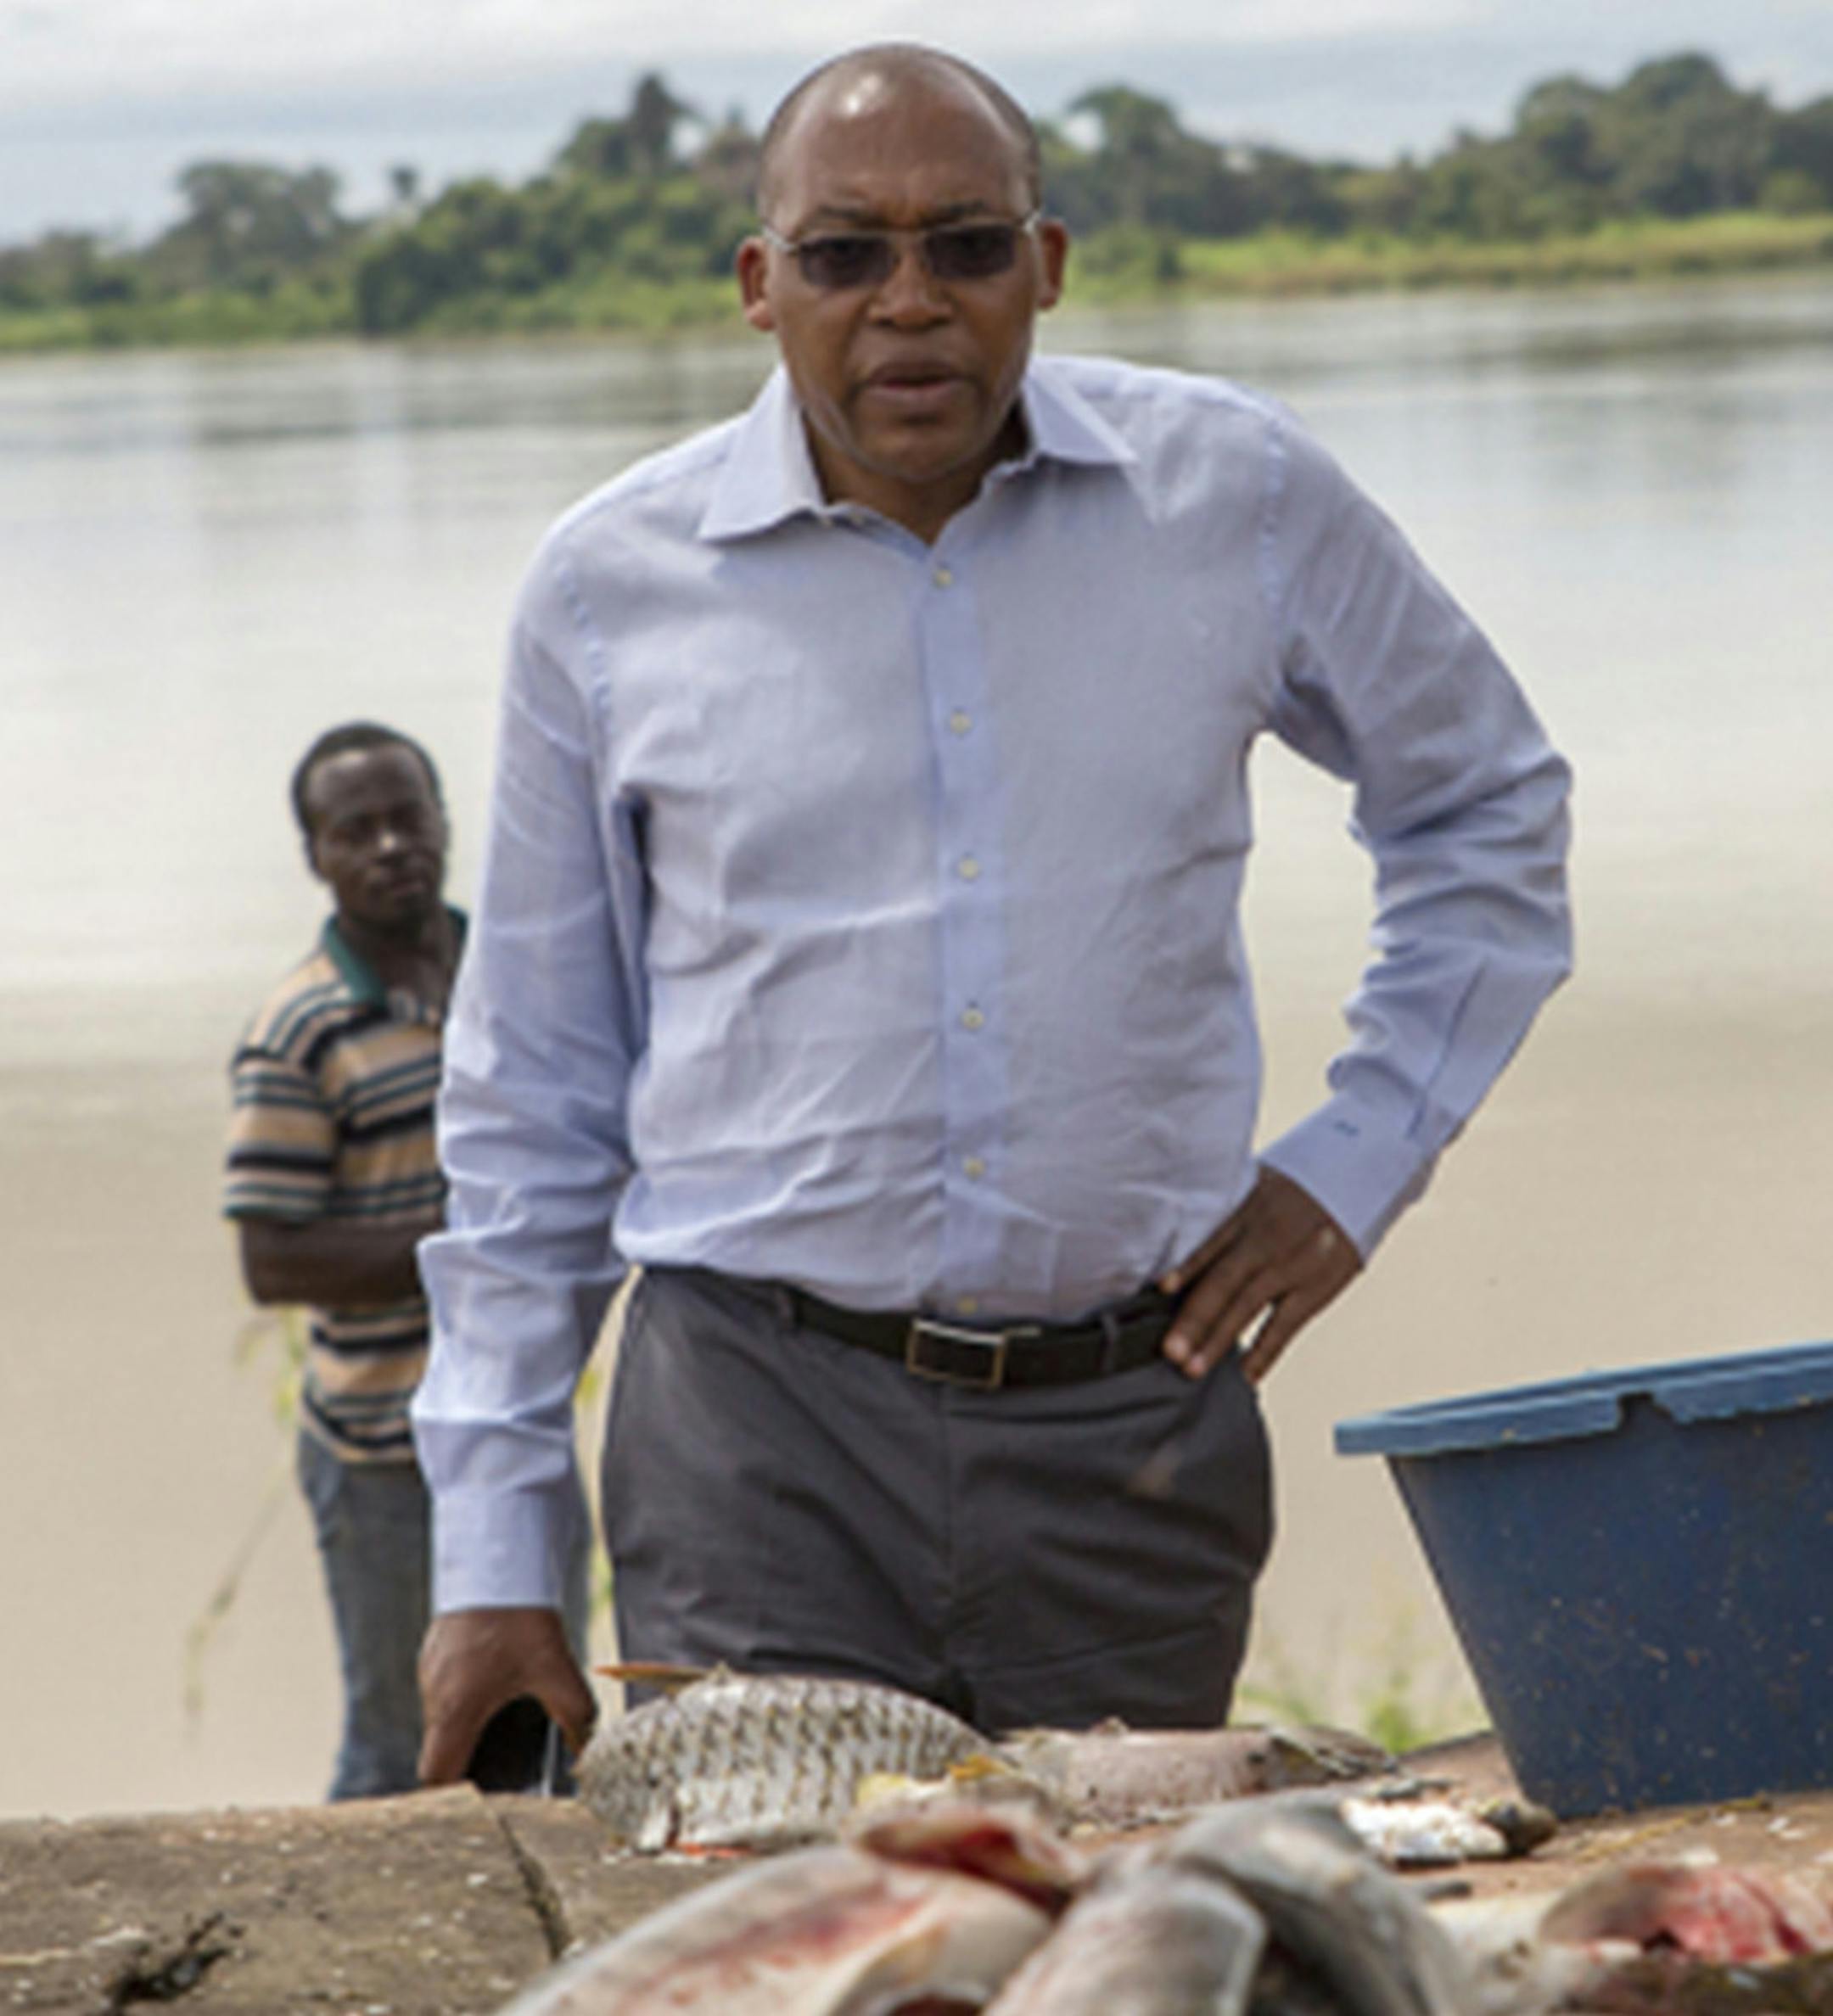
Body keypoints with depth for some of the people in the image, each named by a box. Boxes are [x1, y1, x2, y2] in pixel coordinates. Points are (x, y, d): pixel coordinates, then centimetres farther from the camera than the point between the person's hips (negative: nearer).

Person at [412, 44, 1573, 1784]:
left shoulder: (1236, 497, 4)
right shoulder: (611, 587, 3)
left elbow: (1487, 810, 20)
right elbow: (530, 1102, 9)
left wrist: (1354, 1161, 8)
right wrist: (491, 1552, 6)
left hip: (1132, 1437, 1)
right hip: (760, 1440, -1)